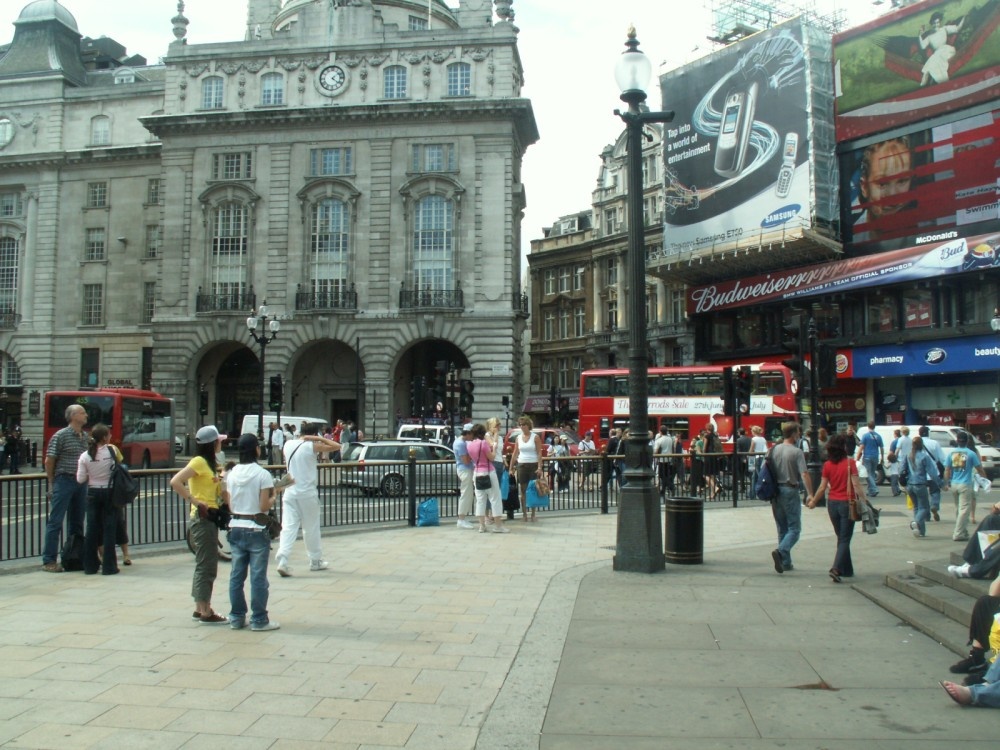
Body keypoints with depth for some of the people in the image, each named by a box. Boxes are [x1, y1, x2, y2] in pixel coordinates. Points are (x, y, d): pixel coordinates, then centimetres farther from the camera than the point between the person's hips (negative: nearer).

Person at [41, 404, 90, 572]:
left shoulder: (85, 437, 12)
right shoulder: (61, 436, -7)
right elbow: (49, 460, -5)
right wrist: (52, 484, -4)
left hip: (81, 482, 7)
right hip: (64, 481, -7)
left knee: (77, 522, 12)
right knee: (55, 522, -4)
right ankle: (48, 560, 0)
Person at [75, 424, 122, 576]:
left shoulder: (85, 456, -5)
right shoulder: (112, 450, -9)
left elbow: (80, 479, -2)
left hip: (93, 493, 2)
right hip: (109, 492, -2)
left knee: (92, 529, 9)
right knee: (109, 529, 3)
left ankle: (90, 565, 16)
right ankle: (109, 566, 5)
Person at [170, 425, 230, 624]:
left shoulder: (210, 463, 15)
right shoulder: (199, 461, -12)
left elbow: (221, 491, 12)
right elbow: (175, 482, -24)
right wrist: (195, 503, -21)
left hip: (210, 518, 9)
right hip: (202, 518, -9)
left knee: (205, 565, 14)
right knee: (206, 565, -4)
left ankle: (201, 609, 23)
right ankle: (205, 613, 3)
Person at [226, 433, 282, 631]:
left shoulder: (231, 474, 3)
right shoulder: (262, 474, -12)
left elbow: (230, 505, 5)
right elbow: (264, 506, -14)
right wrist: (273, 496, 4)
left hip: (236, 528, 5)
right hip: (256, 530, -5)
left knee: (236, 575, 12)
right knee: (258, 576, 2)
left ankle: (237, 617, 19)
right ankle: (259, 619, 7)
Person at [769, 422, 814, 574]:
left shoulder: (774, 450, 6)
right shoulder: (797, 452, -11)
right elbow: (804, 475, -19)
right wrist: (810, 494, -17)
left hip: (775, 491, 6)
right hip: (790, 491, -6)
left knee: (782, 529, 14)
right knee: (794, 528, -1)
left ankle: (786, 562, 17)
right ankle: (781, 551, -23)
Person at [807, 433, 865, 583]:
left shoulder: (827, 465, 0)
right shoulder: (850, 462, -9)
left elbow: (822, 487, 3)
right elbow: (856, 484, -14)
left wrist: (813, 501, 16)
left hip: (832, 503, 4)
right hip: (847, 503, -4)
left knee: (841, 538, 17)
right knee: (845, 539, -1)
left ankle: (847, 570, 24)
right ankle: (836, 569, -16)